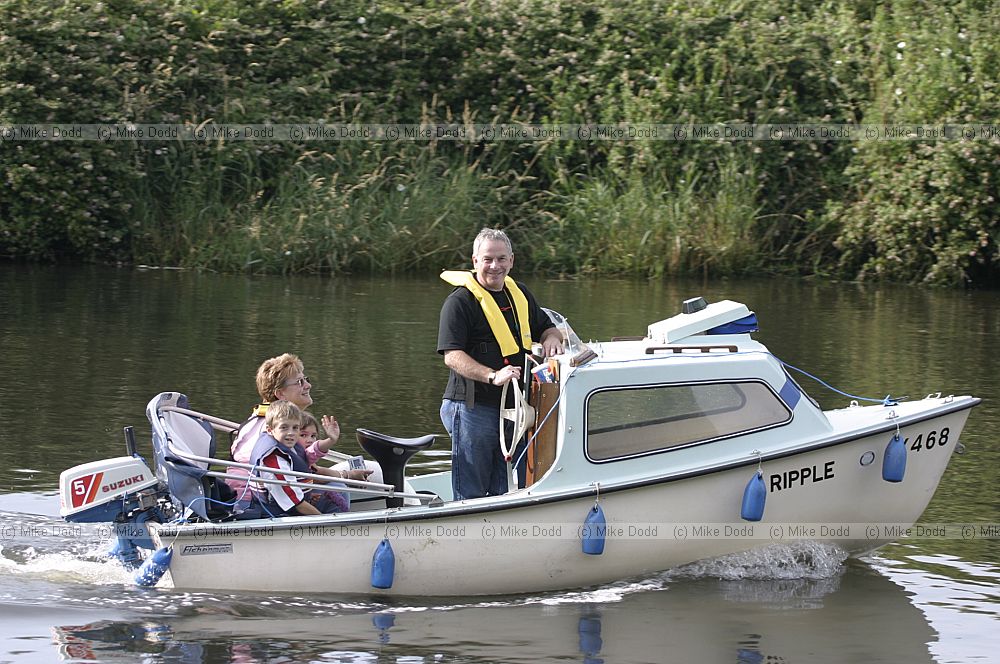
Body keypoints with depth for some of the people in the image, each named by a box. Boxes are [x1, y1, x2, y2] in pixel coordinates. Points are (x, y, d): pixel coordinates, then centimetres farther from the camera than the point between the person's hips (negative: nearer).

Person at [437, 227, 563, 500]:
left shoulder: (519, 294, 14)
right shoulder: (460, 301, -9)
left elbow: (547, 328, 28)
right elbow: (452, 356, -18)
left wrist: (552, 338, 2)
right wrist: (493, 376, -32)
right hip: (472, 407, -7)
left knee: (506, 495, 10)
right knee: (470, 495, -5)